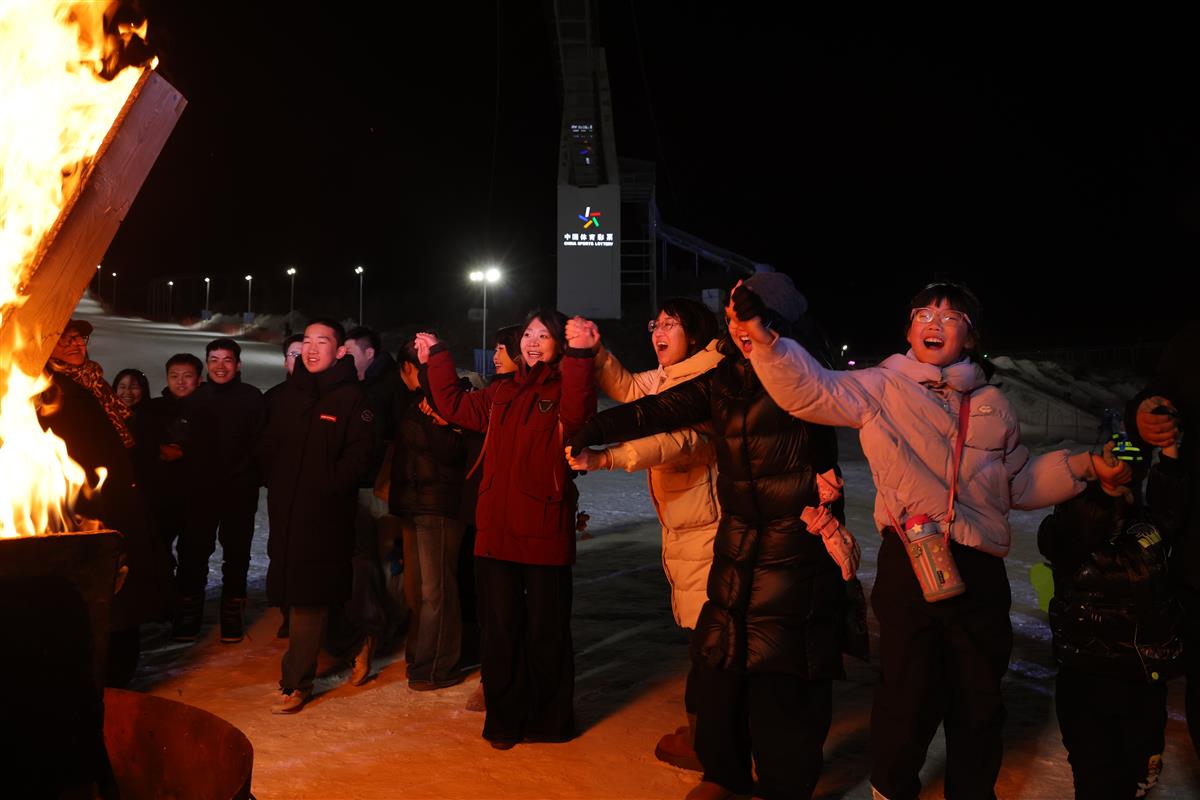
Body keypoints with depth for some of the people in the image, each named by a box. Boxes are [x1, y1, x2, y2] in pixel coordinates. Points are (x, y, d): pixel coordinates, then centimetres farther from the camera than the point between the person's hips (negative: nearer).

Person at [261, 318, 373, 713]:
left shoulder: (351, 396, -5)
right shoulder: (286, 394, 12)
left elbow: (357, 456, -11)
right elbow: (269, 447, 18)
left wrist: (327, 487, -15)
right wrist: (275, 485, 8)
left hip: (325, 514, -6)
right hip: (285, 510, 6)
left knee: (308, 597, -5)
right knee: (287, 591, 12)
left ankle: (296, 682, 3)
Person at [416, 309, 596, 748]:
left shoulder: (563, 390, -2)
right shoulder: (501, 393, 15)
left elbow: (578, 415, -24)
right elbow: (455, 406, 24)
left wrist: (580, 357, -35)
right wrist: (437, 358, 22)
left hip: (546, 530, -5)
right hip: (496, 529, 5)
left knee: (546, 630, 7)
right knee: (500, 628, 12)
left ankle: (549, 721, 25)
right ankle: (505, 720, 27)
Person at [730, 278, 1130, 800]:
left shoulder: (991, 406, 14)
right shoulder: (882, 389, 2)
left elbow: (1019, 484, 23)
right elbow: (811, 390, -12)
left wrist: (1083, 466, 10)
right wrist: (763, 339, -27)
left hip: (980, 570, 4)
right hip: (909, 564, -4)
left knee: (980, 698, 14)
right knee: (910, 694, 4)